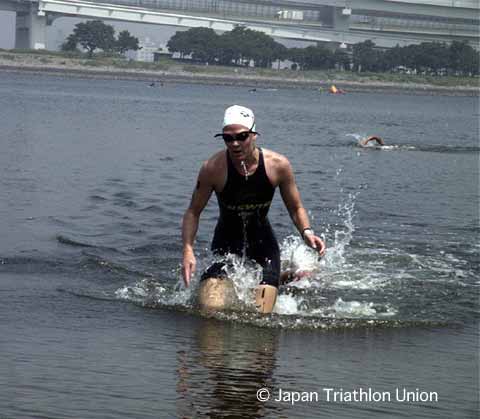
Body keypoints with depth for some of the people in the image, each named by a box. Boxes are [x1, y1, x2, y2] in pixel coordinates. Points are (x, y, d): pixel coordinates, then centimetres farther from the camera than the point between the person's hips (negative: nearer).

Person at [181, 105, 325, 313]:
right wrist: (188, 249, -23)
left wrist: (306, 232, -20)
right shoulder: (212, 168, -20)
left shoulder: (278, 165, -15)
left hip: (263, 243, 1)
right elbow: (193, 212, -8)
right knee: (210, 310, -19)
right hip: (226, 243, -1)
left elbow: (296, 208, 0)